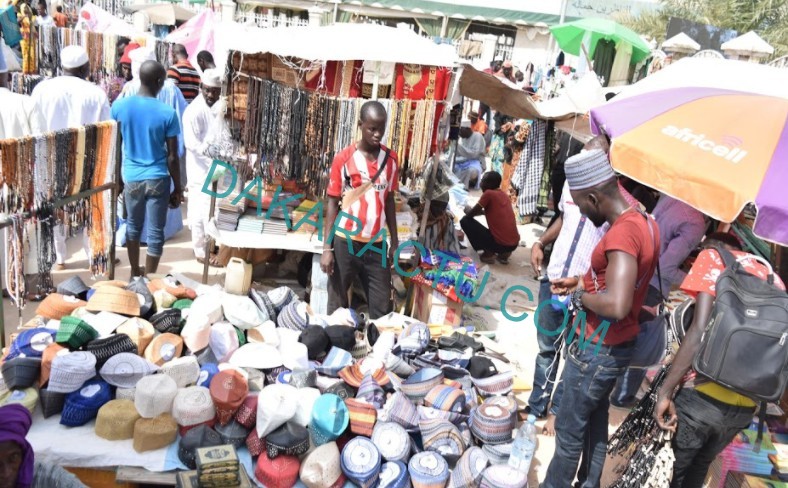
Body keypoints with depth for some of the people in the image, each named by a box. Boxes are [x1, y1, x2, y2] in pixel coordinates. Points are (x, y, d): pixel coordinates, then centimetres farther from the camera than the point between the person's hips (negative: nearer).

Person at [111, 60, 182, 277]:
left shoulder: (119, 106, -4)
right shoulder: (168, 113, -12)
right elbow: (172, 157, -9)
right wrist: (178, 188, 0)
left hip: (131, 177, 4)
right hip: (158, 179, -4)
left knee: (133, 225, 22)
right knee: (155, 233, 6)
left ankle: (135, 273, 36)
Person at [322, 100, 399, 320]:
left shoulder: (391, 159, 4)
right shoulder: (343, 158, -7)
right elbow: (333, 204, -3)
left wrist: (394, 241, 11)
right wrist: (327, 248, -7)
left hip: (376, 244, 3)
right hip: (345, 242, -2)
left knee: (382, 307, 5)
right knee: (337, 304, 8)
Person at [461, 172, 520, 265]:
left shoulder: (488, 193, -6)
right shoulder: (504, 195, 15)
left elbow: (470, 215, 0)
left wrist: (468, 210, 21)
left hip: (500, 244, -7)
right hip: (514, 244, 8)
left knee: (465, 221, 2)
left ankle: (488, 253, 1)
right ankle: (504, 253, 15)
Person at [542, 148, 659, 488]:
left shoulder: (622, 233, -27)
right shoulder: (644, 222, 5)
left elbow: (616, 304, -37)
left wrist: (579, 297, -19)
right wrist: (582, 282, 13)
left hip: (597, 350, -10)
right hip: (619, 345, 10)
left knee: (569, 429, 8)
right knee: (595, 420, 23)